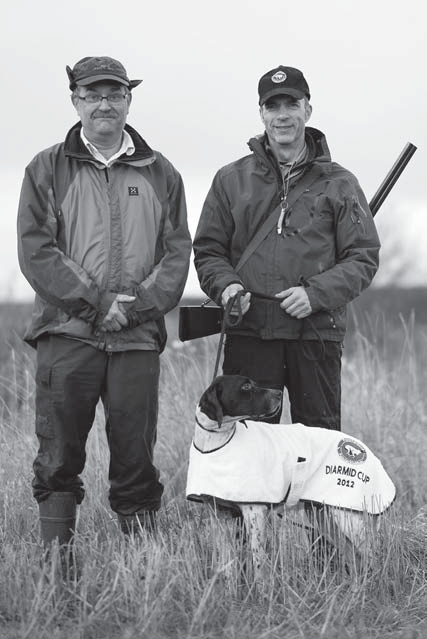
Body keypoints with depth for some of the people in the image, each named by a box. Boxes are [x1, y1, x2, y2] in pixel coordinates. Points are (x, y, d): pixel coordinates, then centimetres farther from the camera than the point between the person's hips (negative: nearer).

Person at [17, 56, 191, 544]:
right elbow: (35, 250, -2)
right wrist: (95, 302, -11)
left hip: (138, 338, 2)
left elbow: (177, 252, 7)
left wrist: (139, 305, -9)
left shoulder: (160, 174, 13)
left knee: (136, 458, 3)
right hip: (66, 334, -1)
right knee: (58, 458, -2)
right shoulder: (47, 170, 7)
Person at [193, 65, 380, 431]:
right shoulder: (231, 180, 12)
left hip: (316, 333, -1)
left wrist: (316, 294, -11)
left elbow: (363, 257, 5)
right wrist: (226, 285, -8)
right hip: (249, 333, 1)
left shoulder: (339, 184, 8)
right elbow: (208, 250, 14)